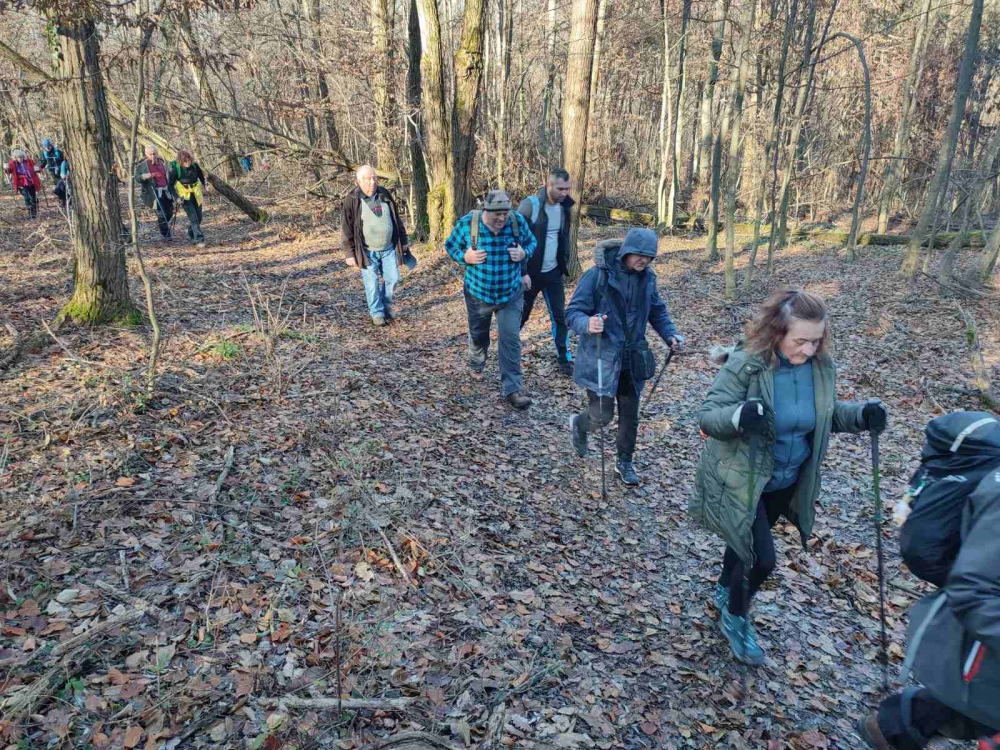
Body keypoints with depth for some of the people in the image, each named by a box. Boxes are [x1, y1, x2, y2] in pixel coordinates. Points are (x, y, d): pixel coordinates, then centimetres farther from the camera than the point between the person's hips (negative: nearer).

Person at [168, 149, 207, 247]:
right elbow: (170, 184, -9)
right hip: (184, 196, -5)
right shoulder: (175, 168, -17)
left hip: (195, 194, 5)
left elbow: (201, 175, 14)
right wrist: (177, 197, -17)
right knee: (193, 217, -13)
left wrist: (204, 183, -3)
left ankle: (191, 235, 33)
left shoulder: (194, 165, -8)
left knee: (199, 217, 11)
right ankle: (199, 239, -12)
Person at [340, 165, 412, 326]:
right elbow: (346, 229, -8)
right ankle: (377, 312, 20)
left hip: (389, 248, 4)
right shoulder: (352, 200, -11)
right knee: (372, 284, 2)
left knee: (392, 278, 9)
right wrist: (350, 254, -10)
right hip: (368, 251, -4)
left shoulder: (385, 195, 1)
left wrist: (403, 241, 13)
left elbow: (396, 220, 11)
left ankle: (387, 305, 31)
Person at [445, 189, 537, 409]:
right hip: (478, 293, 0)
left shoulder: (517, 220, -14)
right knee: (478, 335, 21)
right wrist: (465, 257, -23)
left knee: (510, 339, -7)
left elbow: (531, 242, 4)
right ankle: (476, 365, 53)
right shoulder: (467, 223, -17)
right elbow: (450, 245, -2)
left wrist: (524, 253, -19)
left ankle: (512, 389, -2)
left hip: (511, 294, 0)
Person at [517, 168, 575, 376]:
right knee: (521, 315, 9)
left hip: (553, 273, 5)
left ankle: (564, 359, 14)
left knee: (560, 316, 4)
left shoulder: (564, 207, 2)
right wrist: (522, 272, -19)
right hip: (530, 273, -4)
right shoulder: (529, 205, -17)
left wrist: (565, 261, 10)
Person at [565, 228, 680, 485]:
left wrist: (670, 335, -2)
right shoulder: (598, 275, -17)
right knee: (602, 415, -2)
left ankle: (625, 462, 35)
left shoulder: (647, 277, 0)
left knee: (630, 415, 13)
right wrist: (587, 324, -38)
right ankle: (579, 424, 34)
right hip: (600, 357, -5)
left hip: (631, 359, 5)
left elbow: (657, 311, 14)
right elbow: (572, 312, -17)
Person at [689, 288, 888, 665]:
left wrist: (862, 414, -15)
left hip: (786, 481, 6)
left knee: (748, 542, 25)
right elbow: (707, 415, -26)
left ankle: (725, 589, 55)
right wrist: (738, 415, -47)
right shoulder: (744, 364, -26)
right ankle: (736, 618, 25)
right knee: (761, 557, -6)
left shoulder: (821, 366, -9)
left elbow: (828, 414, 6)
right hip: (740, 480, -6)